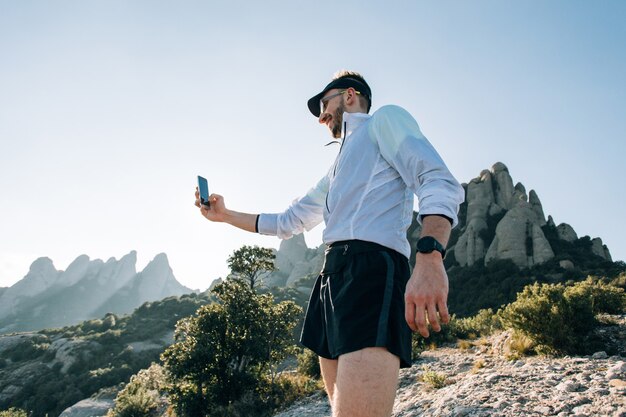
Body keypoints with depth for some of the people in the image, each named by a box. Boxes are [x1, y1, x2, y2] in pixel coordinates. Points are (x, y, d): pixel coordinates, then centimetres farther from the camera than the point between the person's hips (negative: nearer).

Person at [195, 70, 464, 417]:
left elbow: (439, 182, -9)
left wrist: (429, 258, -27)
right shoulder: (338, 170, 34)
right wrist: (225, 215, 33)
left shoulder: (385, 119, 9)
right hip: (332, 274, 9)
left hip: (372, 268, -9)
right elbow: (288, 222, 39)